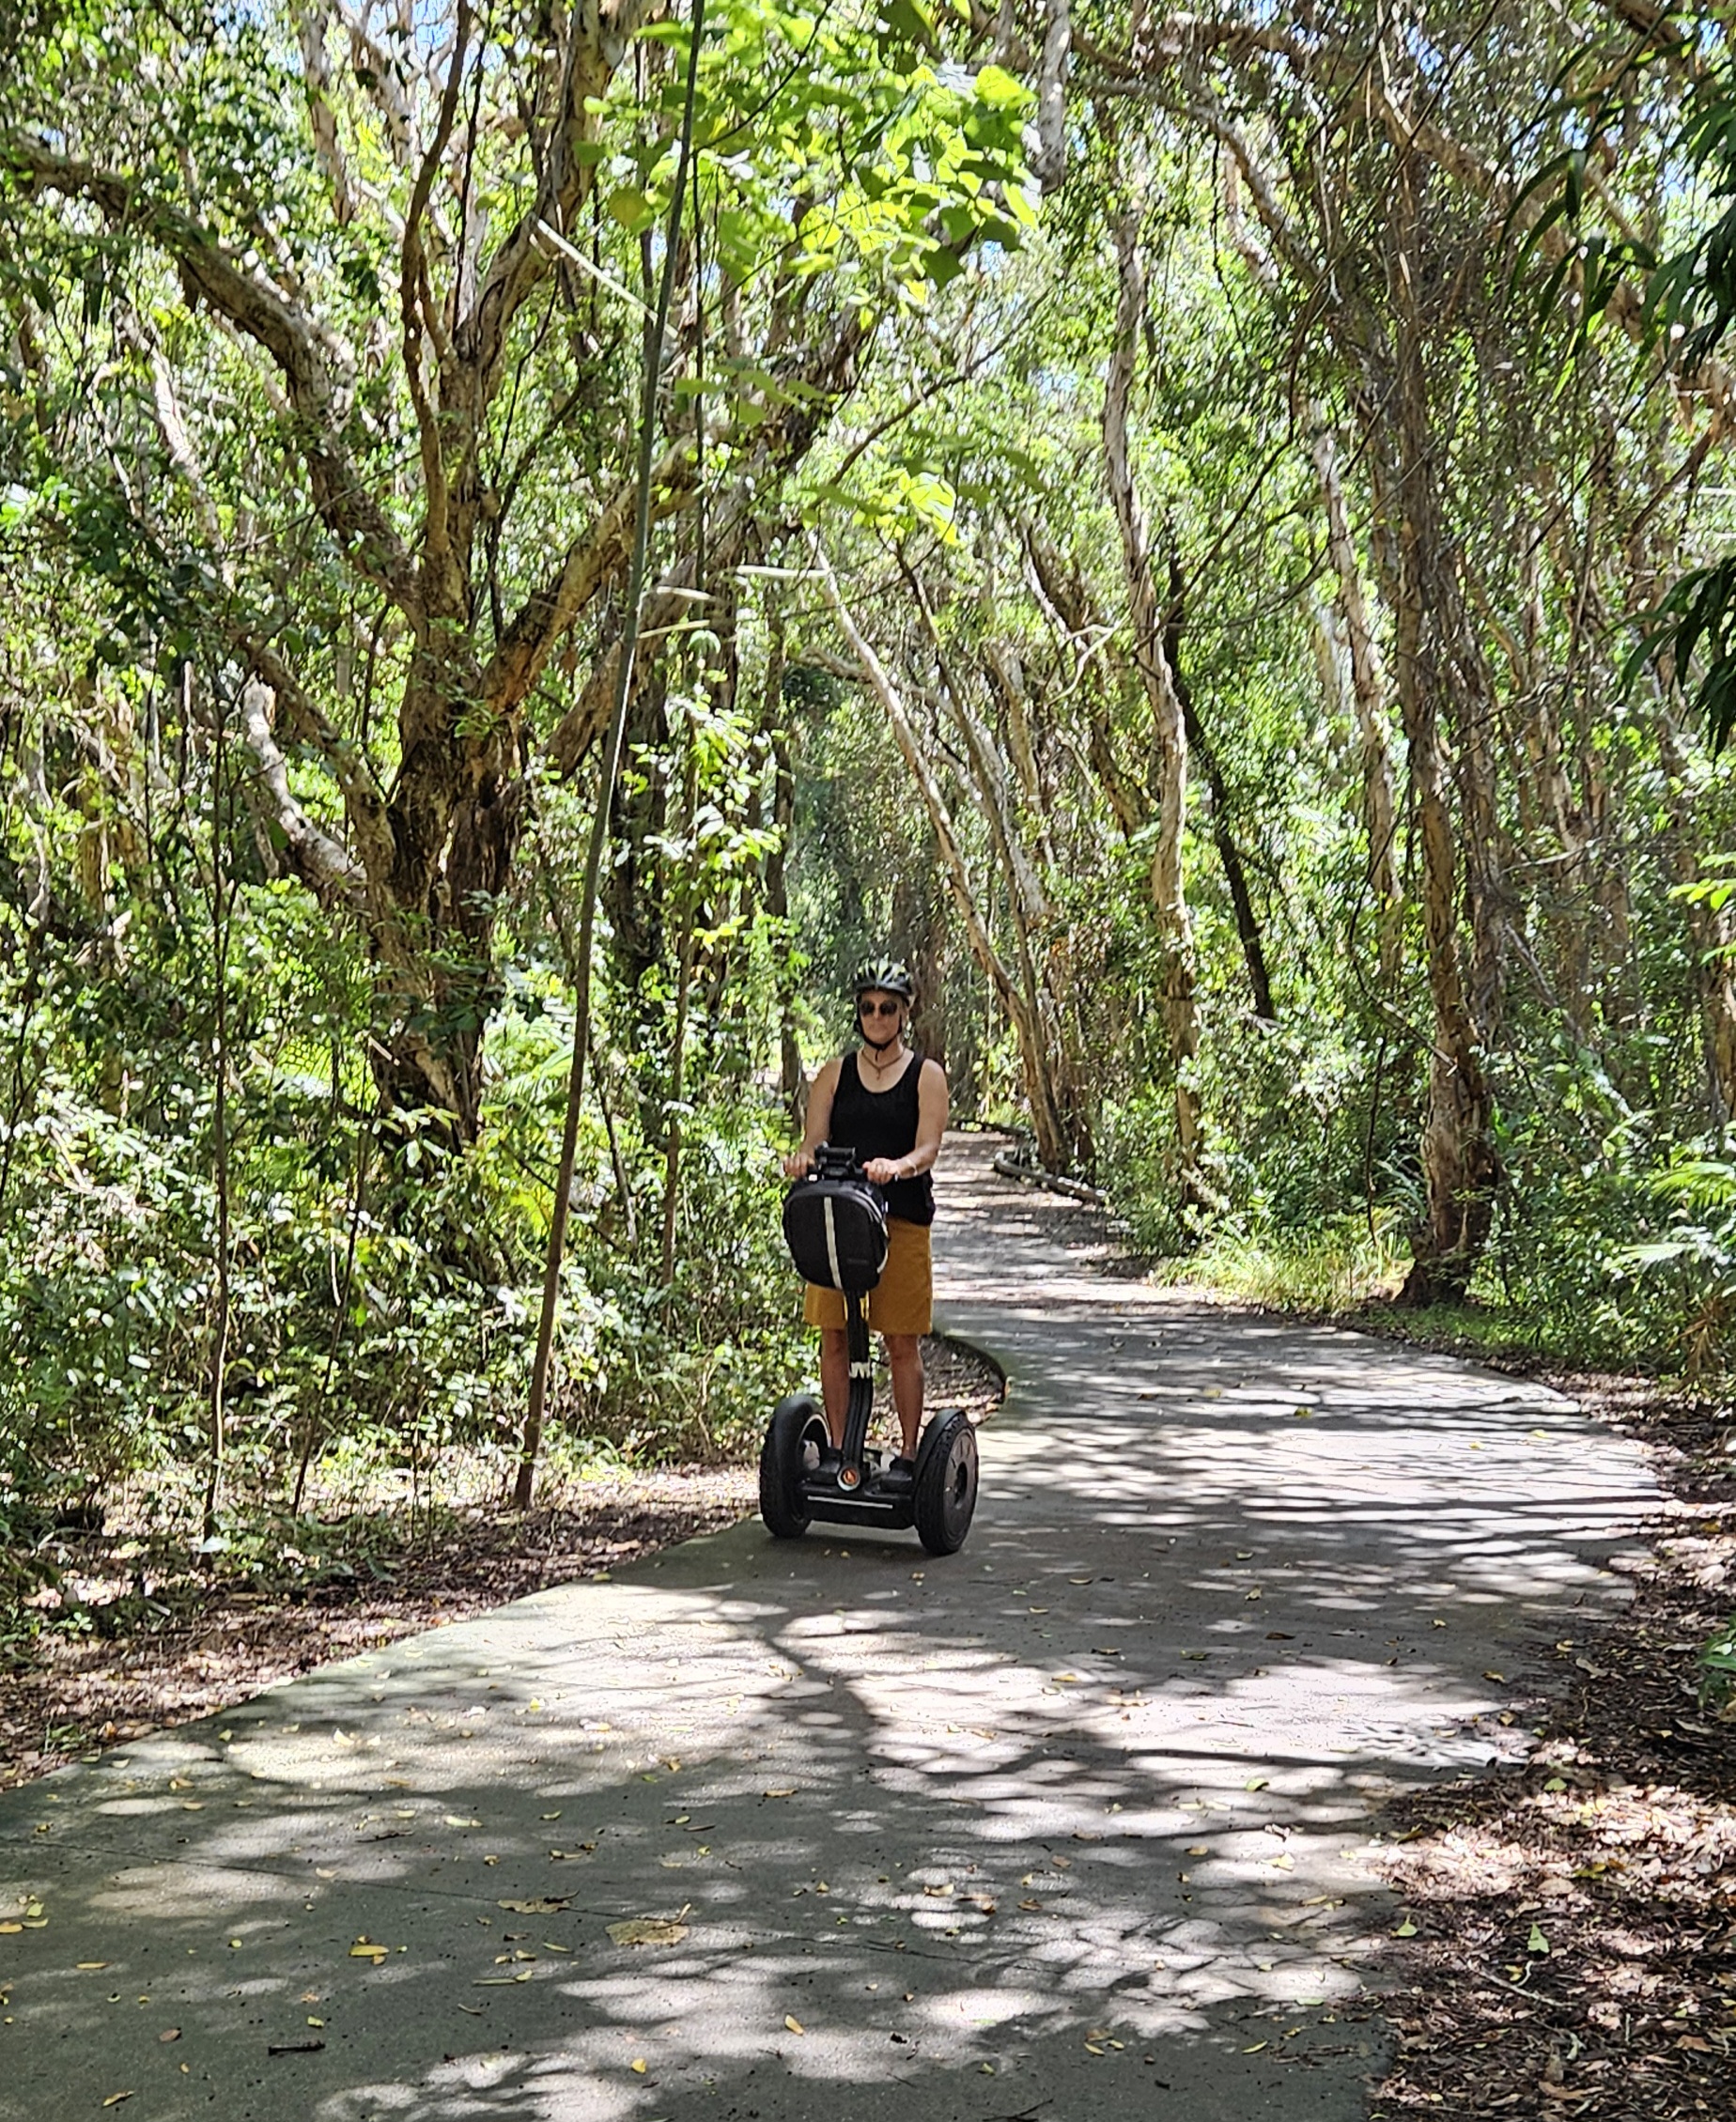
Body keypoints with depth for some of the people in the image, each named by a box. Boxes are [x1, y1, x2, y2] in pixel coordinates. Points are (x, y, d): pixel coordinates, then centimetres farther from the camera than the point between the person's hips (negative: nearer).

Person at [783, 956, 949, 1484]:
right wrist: (802, 1158, -20)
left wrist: (897, 1166, -29)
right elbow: (814, 1138, 5)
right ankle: (837, 1450, 12)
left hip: (902, 1221, -2)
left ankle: (909, 1453, 9)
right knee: (834, 1338, 2)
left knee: (902, 1342, -1)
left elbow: (928, 1148, -7)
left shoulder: (926, 1075, 5)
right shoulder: (836, 1073, 13)